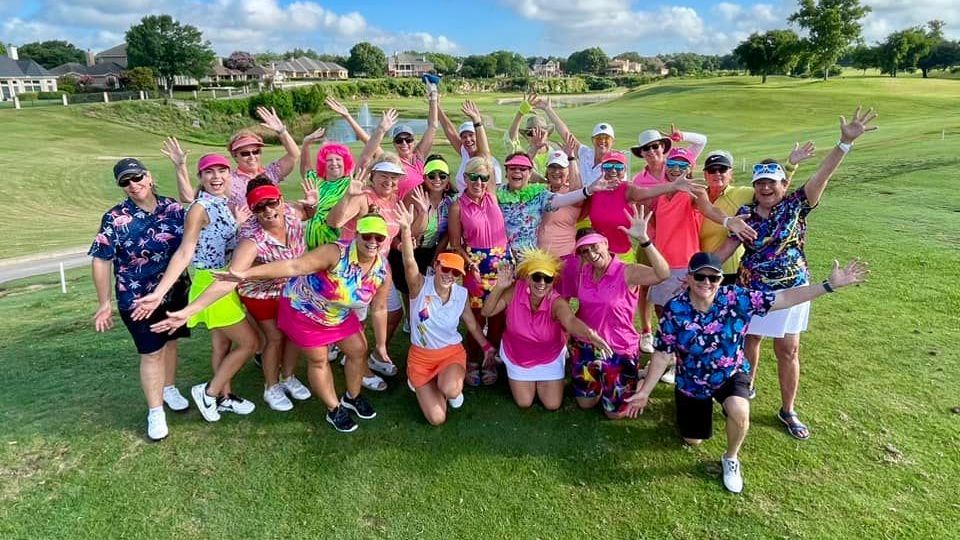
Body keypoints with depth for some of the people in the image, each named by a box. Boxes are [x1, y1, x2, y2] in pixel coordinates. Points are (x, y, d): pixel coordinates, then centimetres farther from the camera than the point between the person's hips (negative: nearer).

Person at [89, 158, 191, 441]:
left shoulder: (174, 208, -4)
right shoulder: (115, 219, -14)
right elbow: (101, 261, -10)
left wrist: (190, 280, 6)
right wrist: (104, 303, -9)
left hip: (176, 293, 4)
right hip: (137, 300, -3)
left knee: (169, 342, 19)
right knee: (151, 353, 3)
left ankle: (168, 389, 42)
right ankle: (155, 412, 17)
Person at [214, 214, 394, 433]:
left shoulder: (383, 270, -18)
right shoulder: (336, 253, -36)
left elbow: (379, 309, -5)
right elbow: (293, 266, -44)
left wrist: (381, 343, 2)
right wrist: (247, 274, -52)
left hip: (340, 315, 6)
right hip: (304, 309, -5)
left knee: (359, 351, 11)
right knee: (318, 360, 7)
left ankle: (353, 397, 38)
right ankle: (334, 409, 28)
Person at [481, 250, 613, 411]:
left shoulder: (557, 302, -33)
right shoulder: (515, 291, -26)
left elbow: (571, 322, -54)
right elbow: (487, 312, -21)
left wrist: (592, 337, -76)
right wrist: (499, 287, -37)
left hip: (550, 358, -1)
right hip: (516, 356, 1)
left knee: (553, 405, 7)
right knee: (524, 403, 10)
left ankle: (538, 381, 37)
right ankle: (527, 381, 43)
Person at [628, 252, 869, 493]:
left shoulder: (736, 299, -21)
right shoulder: (674, 309, -23)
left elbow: (784, 298, -20)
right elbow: (663, 355, -16)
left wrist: (830, 284, -27)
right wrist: (645, 391, -14)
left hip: (731, 374, 0)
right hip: (691, 382, 1)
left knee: (739, 411, -34)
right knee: (693, 441, 13)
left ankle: (731, 458, -1)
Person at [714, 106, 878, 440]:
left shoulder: (796, 206, -7)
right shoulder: (746, 214, -3)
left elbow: (822, 176, -20)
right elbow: (727, 248, -1)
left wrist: (846, 142, -32)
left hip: (789, 290, -1)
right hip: (752, 290, 1)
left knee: (788, 351, 6)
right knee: (750, 340, 16)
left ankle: (788, 411, 21)